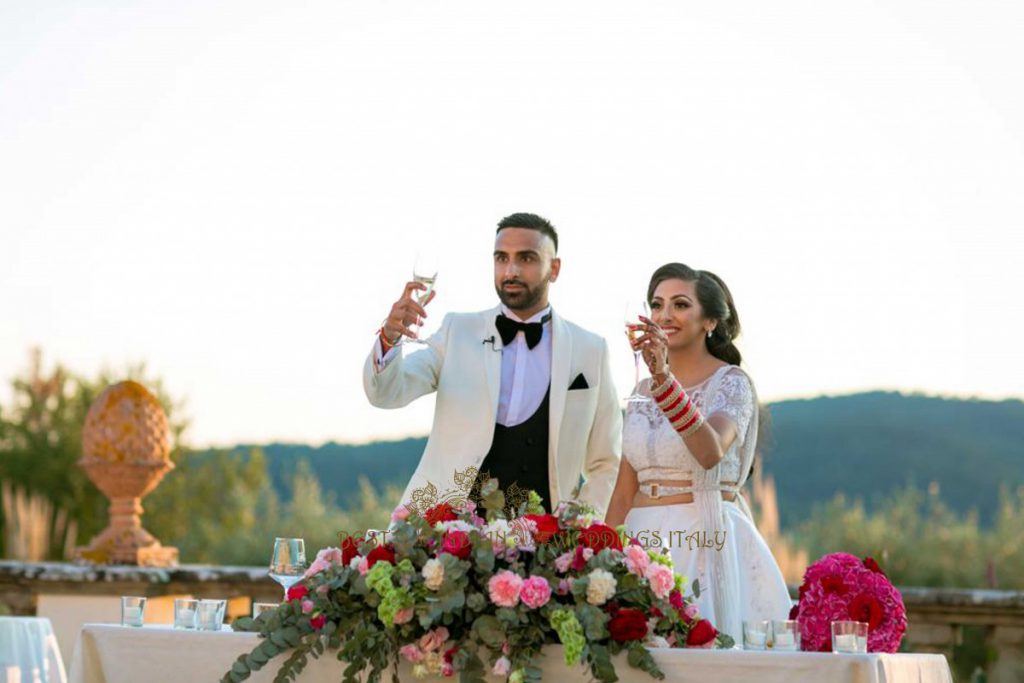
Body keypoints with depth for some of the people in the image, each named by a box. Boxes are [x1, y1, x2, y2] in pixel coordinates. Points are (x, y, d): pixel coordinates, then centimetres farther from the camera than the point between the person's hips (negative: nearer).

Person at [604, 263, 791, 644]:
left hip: (705, 543, -5)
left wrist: (664, 377, -33)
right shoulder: (644, 390, 14)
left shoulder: (731, 383, -4)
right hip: (643, 542, 5)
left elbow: (711, 451, -26)